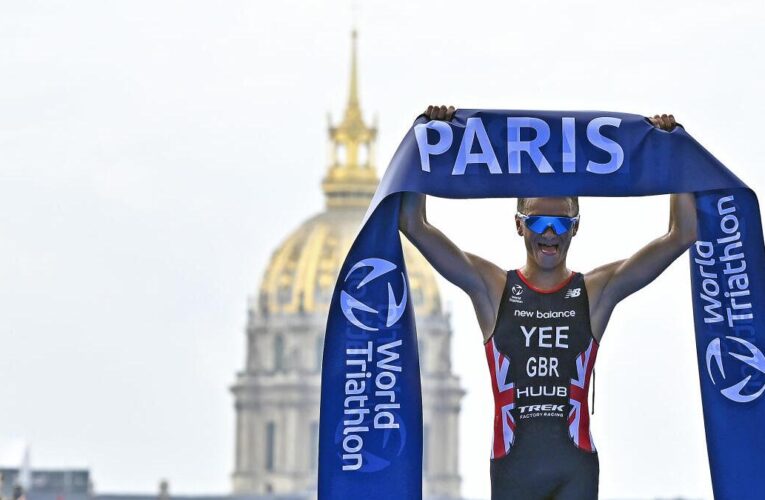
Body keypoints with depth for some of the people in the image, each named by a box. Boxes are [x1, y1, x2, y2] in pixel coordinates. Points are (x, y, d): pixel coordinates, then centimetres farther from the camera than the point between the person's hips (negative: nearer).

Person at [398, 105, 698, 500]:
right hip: (512, 463, 0)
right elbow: (414, 225, 1)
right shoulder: (491, 288, 6)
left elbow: (681, 236, 2)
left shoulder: (597, 292, 6)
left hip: (575, 465, 0)